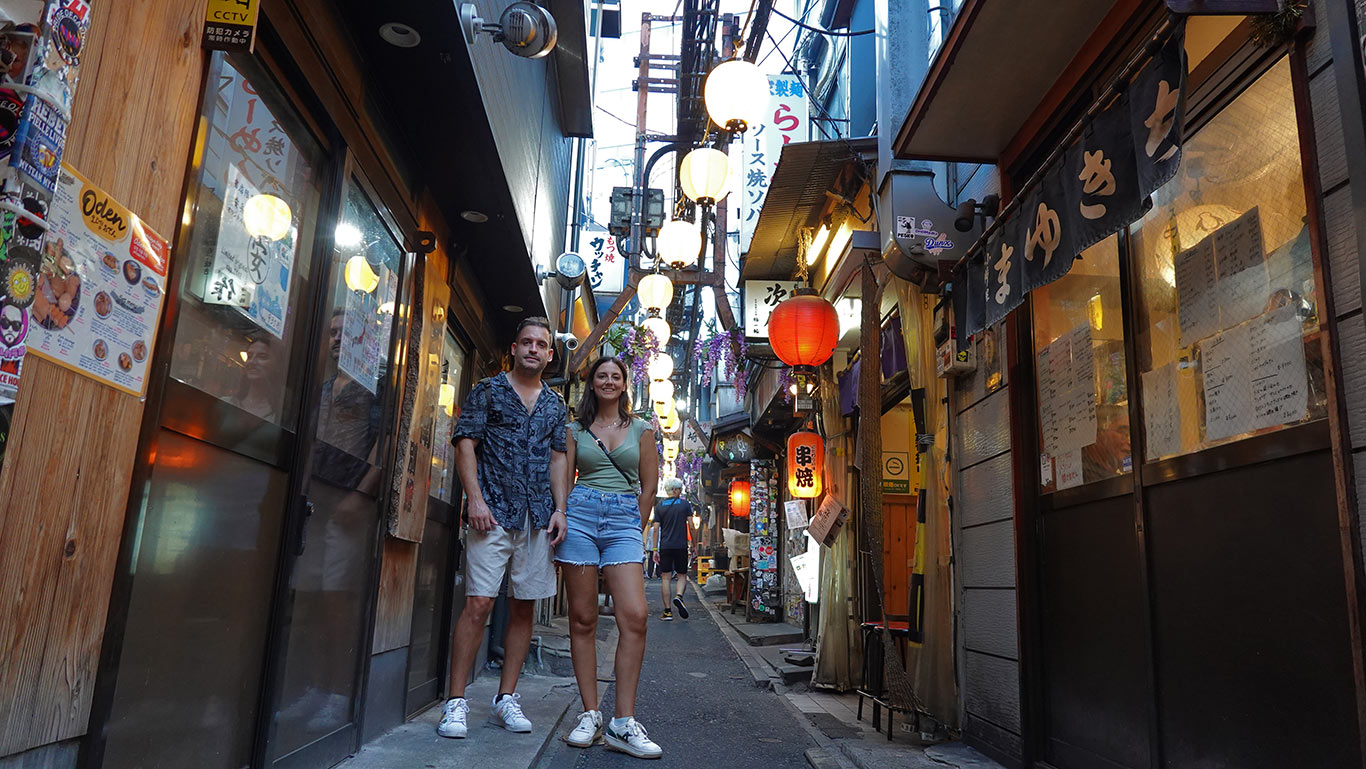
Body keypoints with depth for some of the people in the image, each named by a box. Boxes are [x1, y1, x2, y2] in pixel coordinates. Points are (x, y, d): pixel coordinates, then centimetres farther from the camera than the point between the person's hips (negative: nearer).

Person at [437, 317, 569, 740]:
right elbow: (465, 443, -1)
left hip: (539, 518, 4)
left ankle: (506, 699, 17)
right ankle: (456, 703, 0)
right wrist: (475, 498, -12)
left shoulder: (555, 404, 17)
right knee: (478, 604, -9)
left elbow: (559, 457, 16)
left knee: (524, 608, 7)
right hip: (494, 514, -4)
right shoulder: (488, 391, 5)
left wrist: (559, 508, 4)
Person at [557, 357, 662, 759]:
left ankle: (623, 723, -9)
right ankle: (590, 715, 8)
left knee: (635, 615, -14)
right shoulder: (576, 429, 13)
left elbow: (649, 487, 12)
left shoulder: (641, 430, 12)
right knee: (582, 619, -1)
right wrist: (561, 520, 0)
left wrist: (633, 531, 10)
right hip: (580, 514, 1)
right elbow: (563, 480, 11)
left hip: (625, 519, 0)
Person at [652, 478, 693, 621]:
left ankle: (667, 611, 0)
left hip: (665, 547, 1)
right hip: (681, 546, 0)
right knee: (682, 576, 12)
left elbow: (656, 529, 1)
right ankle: (679, 596, -16)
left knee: (665, 578, 3)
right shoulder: (685, 504, 3)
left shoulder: (659, 506, 5)